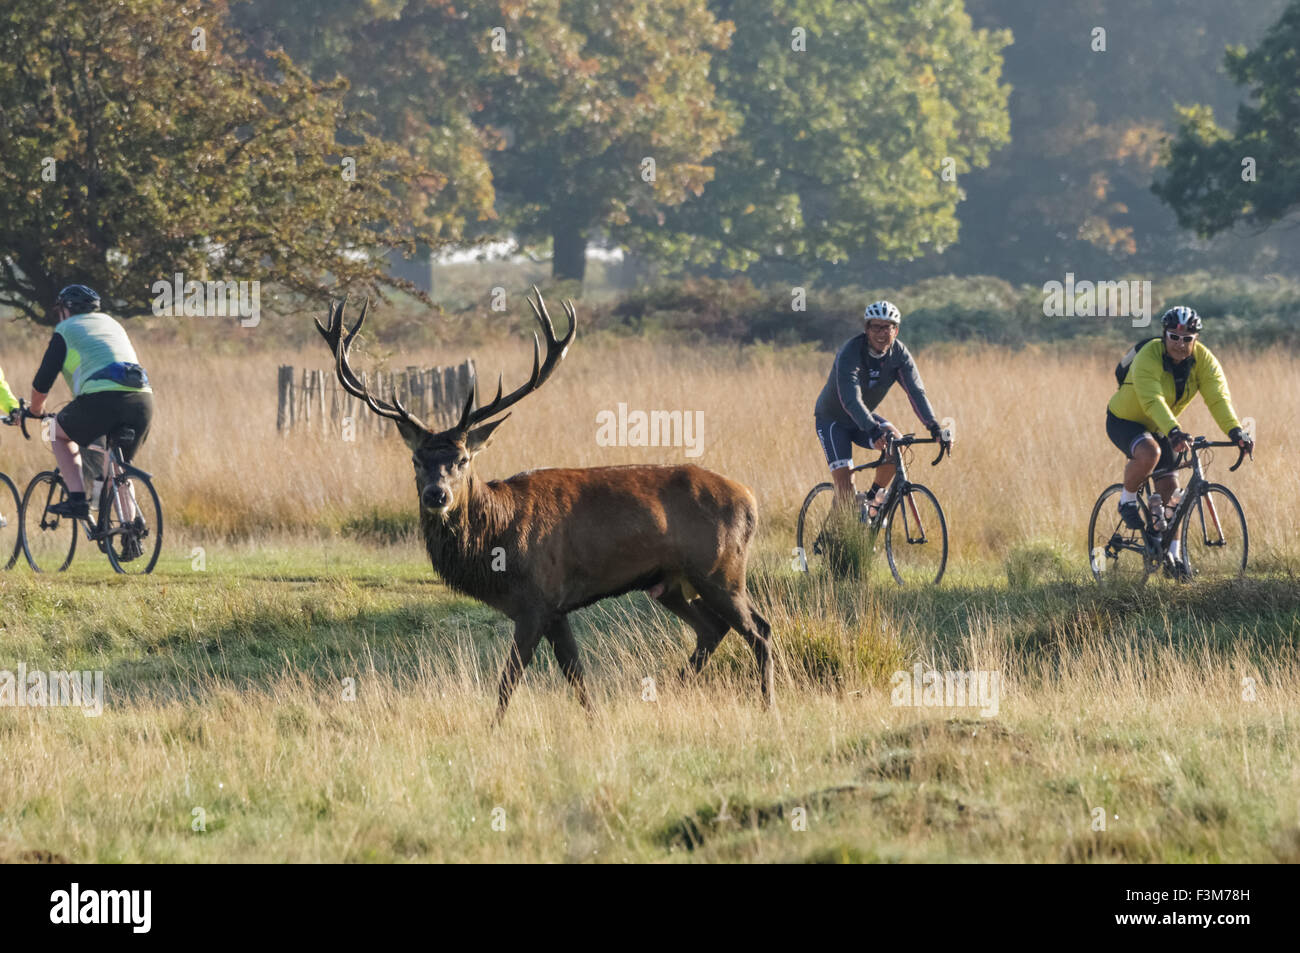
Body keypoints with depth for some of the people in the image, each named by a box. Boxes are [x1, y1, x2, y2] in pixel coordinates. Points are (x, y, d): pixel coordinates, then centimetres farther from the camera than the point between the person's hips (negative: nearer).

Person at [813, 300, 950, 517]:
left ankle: (874, 498, -3)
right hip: (832, 419, -5)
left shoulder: (899, 354, -14)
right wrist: (874, 431, -56)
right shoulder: (850, 353, -30)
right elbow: (850, 399, -41)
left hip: (865, 418, 5)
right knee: (844, 480, -19)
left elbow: (916, 392, -22)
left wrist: (934, 428, -38)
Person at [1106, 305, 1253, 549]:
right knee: (1149, 453, -35)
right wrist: (1173, 432, -59)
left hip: (1157, 428, 5)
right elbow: (1153, 401, -43)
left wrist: (1235, 431, -43)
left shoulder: (1204, 360, -16)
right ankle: (1127, 500, -8)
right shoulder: (1148, 357, -31)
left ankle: (1171, 555, 10)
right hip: (1124, 421, -5)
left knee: (1169, 488, -2)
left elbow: (1218, 398, -26)